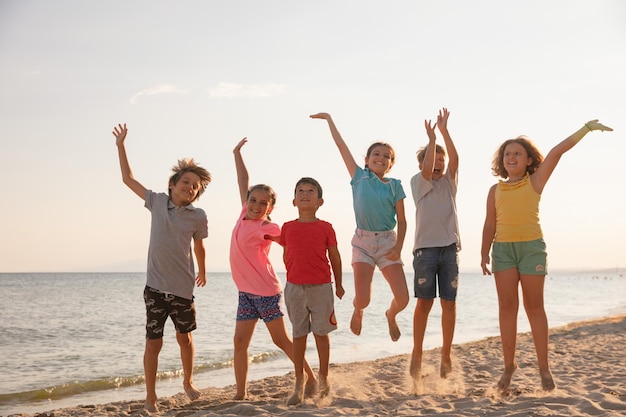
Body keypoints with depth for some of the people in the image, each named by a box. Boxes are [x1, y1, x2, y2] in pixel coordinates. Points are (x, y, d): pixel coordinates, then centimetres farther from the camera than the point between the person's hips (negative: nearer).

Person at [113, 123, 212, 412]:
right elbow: (129, 179, 11)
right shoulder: (157, 201, 1)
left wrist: (202, 271, 27)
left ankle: (188, 381, 37)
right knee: (153, 342, 0)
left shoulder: (198, 217, -2)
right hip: (155, 286, 0)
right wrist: (121, 145, 10)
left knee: (184, 338, 12)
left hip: (183, 288, 0)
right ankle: (150, 398, 12)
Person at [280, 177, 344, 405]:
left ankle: (323, 378, 22)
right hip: (295, 287, 2)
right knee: (299, 334, 8)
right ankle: (299, 384, 17)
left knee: (321, 332, 6)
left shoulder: (326, 228, -1)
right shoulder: (288, 228, 4)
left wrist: (338, 284, 9)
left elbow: (335, 257, 5)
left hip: (321, 287, -2)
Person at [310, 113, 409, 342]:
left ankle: (391, 316, 30)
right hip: (363, 241, -1)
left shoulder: (395, 186, 3)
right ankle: (358, 311, 27)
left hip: (387, 241, 1)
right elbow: (341, 145, 5)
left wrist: (398, 247, -9)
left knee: (403, 299, -8)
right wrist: (329, 119, 10)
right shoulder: (359, 177, 3)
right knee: (362, 299, -13)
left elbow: (402, 220, 3)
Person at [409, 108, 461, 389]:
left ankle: (446, 356, 8)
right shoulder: (418, 182, 6)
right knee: (424, 302, -3)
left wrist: (444, 131, -8)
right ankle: (417, 354, 7)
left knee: (449, 302, 1)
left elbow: (455, 159, -2)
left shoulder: (449, 182, 15)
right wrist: (431, 138, -11)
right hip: (425, 247, -3)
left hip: (450, 247, 3)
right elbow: (427, 169, -15)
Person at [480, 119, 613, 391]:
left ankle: (543, 366, 9)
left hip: (532, 247, -2)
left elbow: (556, 152, -2)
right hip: (503, 249, 2)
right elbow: (490, 224, 10)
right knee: (507, 306, 0)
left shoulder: (535, 182, 4)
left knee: (534, 305, 1)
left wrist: (586, 128, -8)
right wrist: (484, 253, 3)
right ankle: (509, 364, 6)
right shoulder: (495, 190, 11)